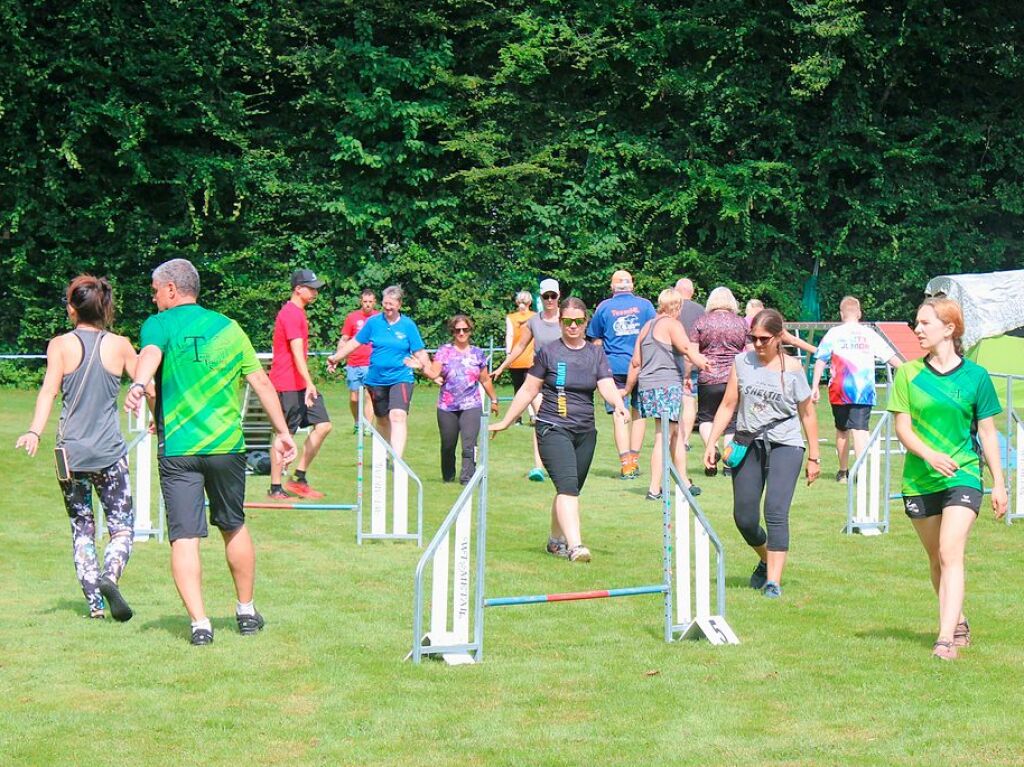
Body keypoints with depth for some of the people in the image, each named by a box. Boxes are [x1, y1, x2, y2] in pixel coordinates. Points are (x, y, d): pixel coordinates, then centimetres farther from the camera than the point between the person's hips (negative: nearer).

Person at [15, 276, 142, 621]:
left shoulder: (61, 345, 0)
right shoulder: (120, 345, 2)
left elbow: (49, 390, -13)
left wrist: (34, 431, -23)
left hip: (71, 452, 1)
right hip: (110, 452, 0)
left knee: (81, 530, 13)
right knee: (122, 527, 7)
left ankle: (94, 602, 5)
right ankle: (110, 576, -21)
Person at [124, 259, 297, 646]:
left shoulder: (159, 325, 0)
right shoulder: (228, 327, 12)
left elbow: (151, 355, -24)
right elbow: (262, 382, 10)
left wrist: (137, 386, -43)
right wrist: (282, 432, 15)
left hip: (177, 450, -3)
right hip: (227, 444, 4)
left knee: (184, 538, -3)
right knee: (234, 527, 20)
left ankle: (200, 623, -11)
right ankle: (246, 612, 29)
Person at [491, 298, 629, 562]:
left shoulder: (596, 354, 8)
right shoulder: (548, 352, 0)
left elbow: (607, 386, -4)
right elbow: (528, 390, 7)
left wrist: (619, 404, -26)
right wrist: (505, 421, 10)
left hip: (585, 431, 4)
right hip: (553, 429, -4)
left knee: (570, 490, 12)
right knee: (568, 485, -19)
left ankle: (556, 541, 30)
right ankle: (574, 545, -29)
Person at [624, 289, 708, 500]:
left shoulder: (647, 326, 17)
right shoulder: (672, 325, -5)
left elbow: (635, 362, 19)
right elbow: (686, 348, -24)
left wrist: (628, 389, 25)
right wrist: (703, 363, -34)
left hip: (647, 386, 8)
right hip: (667, 385, -8)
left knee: (675, 433, 18)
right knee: (663, 438, -7)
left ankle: (684, 482, 24)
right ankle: (654, 489, -10)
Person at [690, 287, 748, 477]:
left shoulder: (702, 322, 2)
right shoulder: (741, 323, 6)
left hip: (708, 377, -1)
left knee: (705, 417, 13)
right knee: (731, 421, 7)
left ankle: (711, 446, -13)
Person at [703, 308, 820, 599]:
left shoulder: (792, 368, -2)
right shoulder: (742, 363, 3)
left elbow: (807, 413, 5)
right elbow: (728, 406, 8)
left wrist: (814, 456, 6)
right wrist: (711, 442, 1)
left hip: (784, 445, -3)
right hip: (748, 444, 4)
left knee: (775, 512, -18)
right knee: (744, 518, 6)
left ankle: (774, 581, -18)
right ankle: (766, 560, 36)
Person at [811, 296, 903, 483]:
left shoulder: (834, 333, 3)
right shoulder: (870, 334, 6)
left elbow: (820, 361, -2)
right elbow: (891, 357, 11)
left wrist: (815, 387, -1)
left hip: (840, 391, 0)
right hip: (864, 391, 0)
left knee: (842, 430, 15)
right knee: (860, 429, -7)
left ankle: (843, 472, 26)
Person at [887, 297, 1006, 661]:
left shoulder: (975, 376, -1)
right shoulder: (908, 374, 2)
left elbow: (988, 432, 4)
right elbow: (902, 427, -1)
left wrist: (999, 483, 3)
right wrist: (929, 454, -20)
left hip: (963, 476, -3)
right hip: (919, 479, 3)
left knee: (950, 555, -16)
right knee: (936, 558, 13)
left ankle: (946, 639, -21)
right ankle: (958, 623, 33)